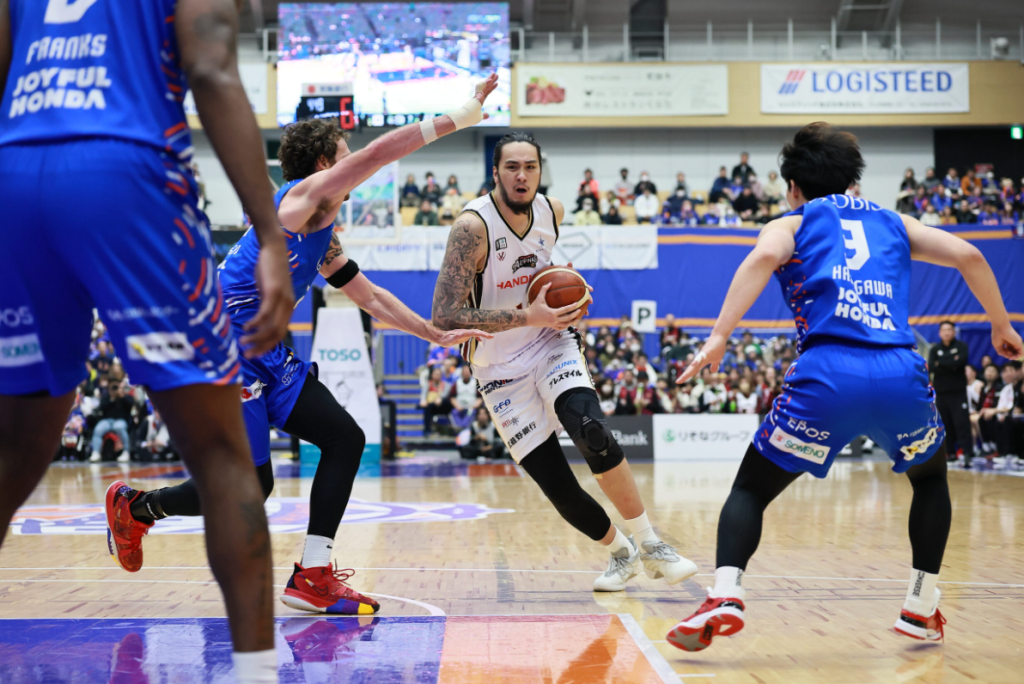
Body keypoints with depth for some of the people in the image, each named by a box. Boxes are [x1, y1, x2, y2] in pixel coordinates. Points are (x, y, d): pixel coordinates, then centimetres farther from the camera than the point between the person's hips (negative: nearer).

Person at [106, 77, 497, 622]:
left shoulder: (323, 237, 18)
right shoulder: (301, 198, -10)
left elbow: (370, 298, 27)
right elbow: (376, 155, -24)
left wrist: (437, 335, 24)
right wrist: (457, 119, -23)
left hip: (264, 354, 10)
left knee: (344, 439, 0)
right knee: (246, 490, -5)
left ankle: (313, 576, 0)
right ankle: (136, 505, 21)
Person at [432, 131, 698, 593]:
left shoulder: (552, 211, -3)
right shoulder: (473, 226, -22)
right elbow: (444, 316, -28)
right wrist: (530, 317, -29)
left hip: (551, 345, 3)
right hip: (501, 368, -3)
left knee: (592, 433, -26)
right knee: (555, 484, -5)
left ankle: (650, 546, -12)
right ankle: (620, 553, 22)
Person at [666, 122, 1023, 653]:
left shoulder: (790, 224, 19)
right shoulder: (892, 222, 28)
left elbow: (763, 258, -5)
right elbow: (968, 256, 16)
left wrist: (719, 337, -13)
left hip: (827, 375, -2)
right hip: (901, 372, 3)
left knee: (750, 490, 13)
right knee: (931, 477, 32)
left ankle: (724, 596, -10)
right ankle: (922, 607, 28)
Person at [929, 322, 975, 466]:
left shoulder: (961, 346, 3)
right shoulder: (934, 350, 10)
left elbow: (959, 362, -15)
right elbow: (931, 367, -6)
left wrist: (940, 364, -5)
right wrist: (950, 364, -12)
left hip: (958, 391, -3)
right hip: (941, 392, 3)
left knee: (962, 423, -10)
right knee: (945, 424, 5)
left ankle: (968, 453, -14)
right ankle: (950, 452, 12)